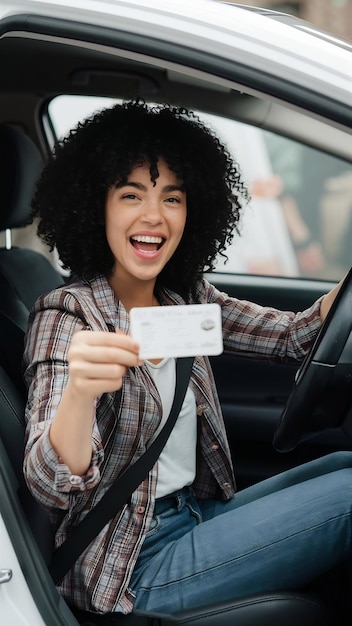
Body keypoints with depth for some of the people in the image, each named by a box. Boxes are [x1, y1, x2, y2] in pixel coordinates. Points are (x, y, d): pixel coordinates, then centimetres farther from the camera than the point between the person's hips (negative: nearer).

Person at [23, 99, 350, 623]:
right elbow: (53, 486, -25)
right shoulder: (67, 316, -16)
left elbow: (292, 335, 7)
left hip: (200, 515, 7)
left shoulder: (186, 299, 5)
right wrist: (80, 391, -46)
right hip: (133, 569, -7)